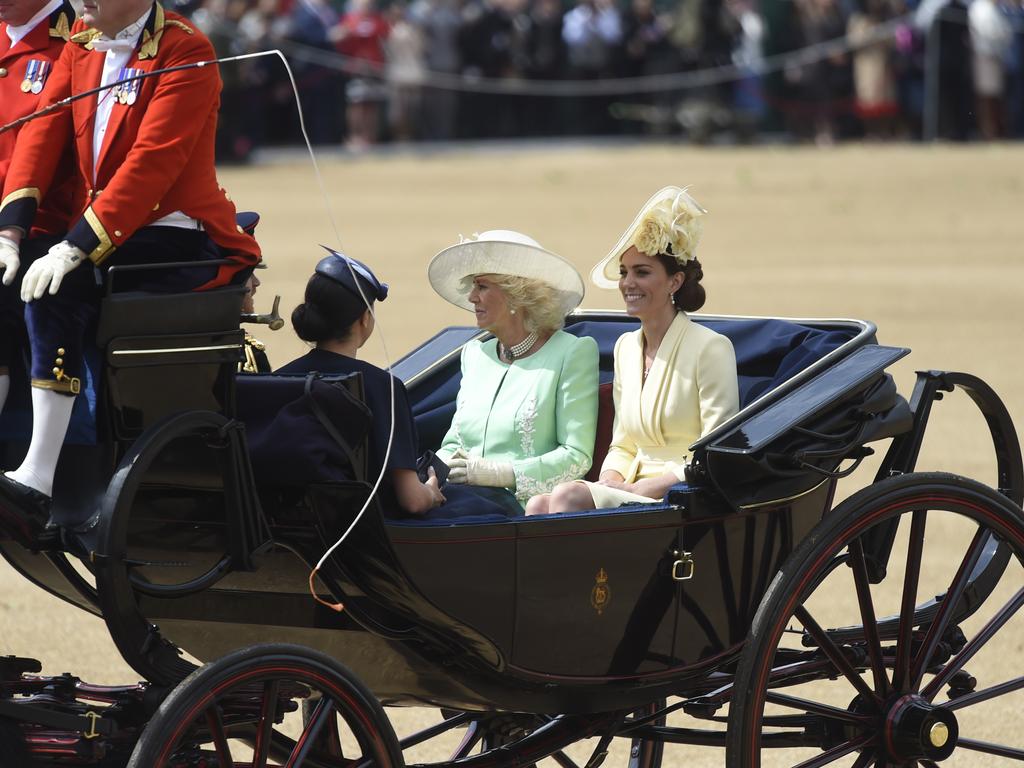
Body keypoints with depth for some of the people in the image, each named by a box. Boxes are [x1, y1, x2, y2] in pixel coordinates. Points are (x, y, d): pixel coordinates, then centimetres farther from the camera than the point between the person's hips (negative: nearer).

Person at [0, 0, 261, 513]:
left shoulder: (185, 53, -13)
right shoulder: (81, 43, 11)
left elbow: (152, 163, -22)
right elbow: (43, 130, 5)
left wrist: (76, 247, -29)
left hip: (177, 238, -6)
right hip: (98, 236, 6)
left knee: (58, 291, -29)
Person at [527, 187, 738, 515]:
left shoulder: (710, 347, -6)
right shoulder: (626, 347, 18)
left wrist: (644, 488, -17)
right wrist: (610, 481, -2)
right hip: (632, 490, 7)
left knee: (569, 497, -30)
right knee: (538, 506, -23)